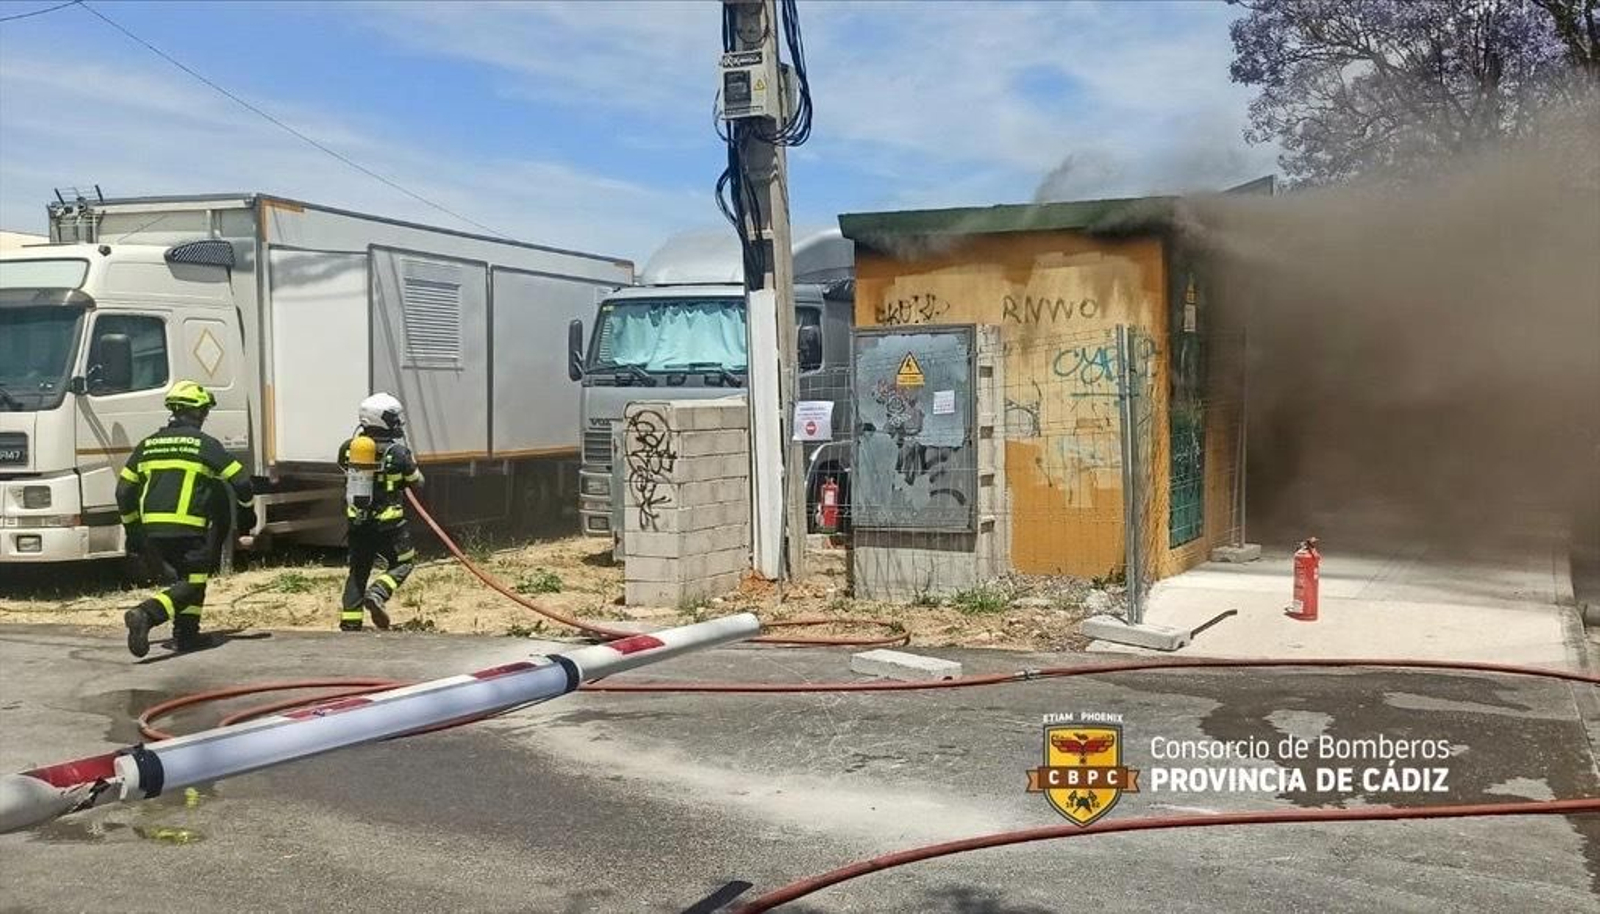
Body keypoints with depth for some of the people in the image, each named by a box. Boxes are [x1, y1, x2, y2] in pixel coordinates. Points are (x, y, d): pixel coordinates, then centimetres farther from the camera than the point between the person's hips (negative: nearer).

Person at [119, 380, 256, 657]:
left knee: (180, 579, 21)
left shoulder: (148, 445, 15)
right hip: (187, 528, -6)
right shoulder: (204, 444, -1)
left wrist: (132, 531, 27)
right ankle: (144, 615, -24)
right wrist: (247, 512, 16)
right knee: (191, 585, -3)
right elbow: (241, 481, -3)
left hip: (152, 530, 6)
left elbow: (124, 492, 17)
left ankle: (186, 634, 17)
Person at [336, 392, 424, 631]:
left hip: (356, 522, 5)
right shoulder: (398, 452, -13)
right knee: (403, 563, 14)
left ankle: (349, 623, 14)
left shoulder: (349, 447, 0)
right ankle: (377, 594, -10)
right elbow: (417, 483, -1)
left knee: (358, 571, 15)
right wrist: (410, 464, 17)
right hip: (387, 523, -5)